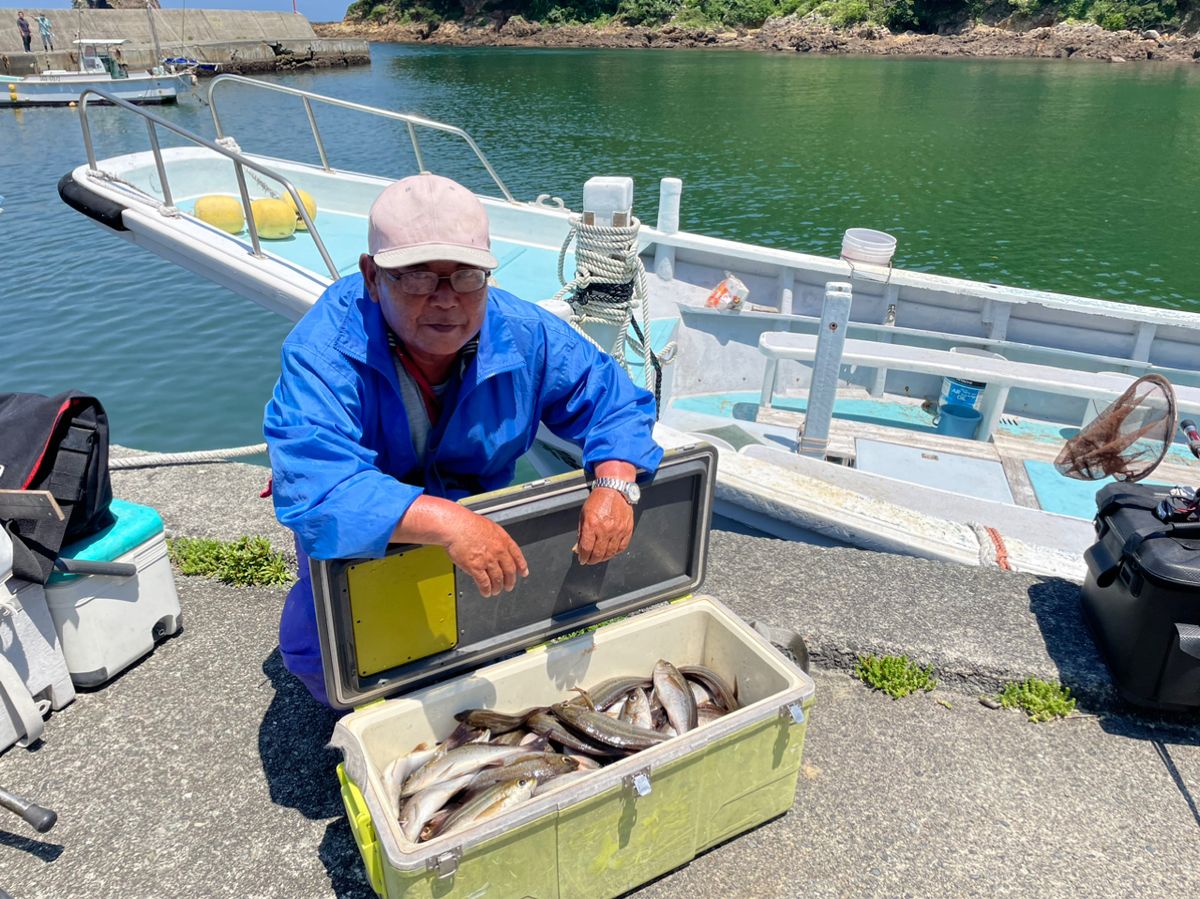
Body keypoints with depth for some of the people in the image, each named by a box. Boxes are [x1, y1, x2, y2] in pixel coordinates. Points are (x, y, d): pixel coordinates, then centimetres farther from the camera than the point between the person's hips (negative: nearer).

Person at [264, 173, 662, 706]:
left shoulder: (525, 336, -18)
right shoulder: (323, 349, -31)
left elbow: (614, 401, -8)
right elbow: (314, 486, -44)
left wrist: (615, 483, -29)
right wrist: (446, 522, -57)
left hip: (480, 517, 4)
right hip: (361, 534, -3)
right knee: (324, 665, -22)